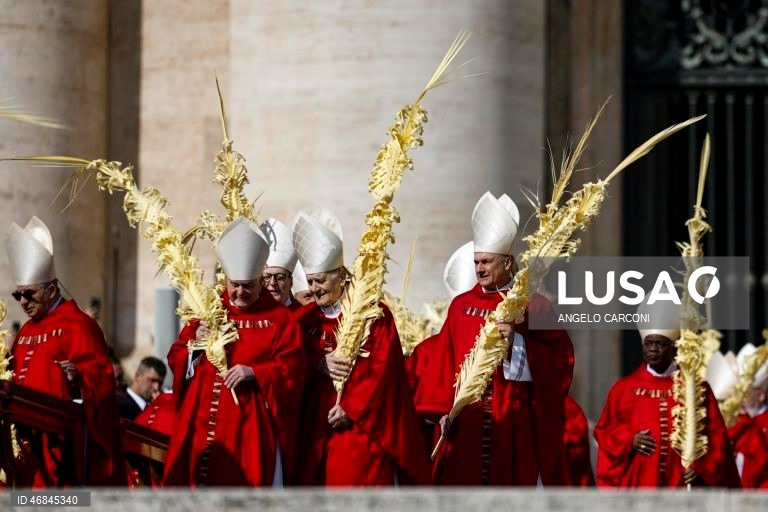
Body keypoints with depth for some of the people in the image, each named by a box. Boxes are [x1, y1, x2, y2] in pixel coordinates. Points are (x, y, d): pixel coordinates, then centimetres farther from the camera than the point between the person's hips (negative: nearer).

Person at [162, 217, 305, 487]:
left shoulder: (279, 319, 4)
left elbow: (291, 368, -3)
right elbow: (176, 358, 15)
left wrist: (254, 372, -17)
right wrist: (195, 343, -5)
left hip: (249, 427, -3)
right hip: (202, 422, 4)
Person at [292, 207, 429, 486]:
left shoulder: (374, 314, -1)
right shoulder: (306, 317, 12)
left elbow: (381, 367, -8)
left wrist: (350, 409, -14)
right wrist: (319, 365, -15)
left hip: (362, 425, -4)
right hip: (317, 428, 4)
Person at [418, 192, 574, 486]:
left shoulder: (532, 306, 2)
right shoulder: (461, 306, 12)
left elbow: (560, 360, -6)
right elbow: (443, 363, 10)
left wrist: (517, 342, -18)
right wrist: (442, 410, 0)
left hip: (515, 426, -3)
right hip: (467, 426, 3)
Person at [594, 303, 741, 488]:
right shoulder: (624, 388, 9)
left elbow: (715, 434, 6)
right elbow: (603, 430, 12)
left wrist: (701, 467, -8)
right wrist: (629, 440, -7)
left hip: (682, 486, 0)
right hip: (638, 487, 0)